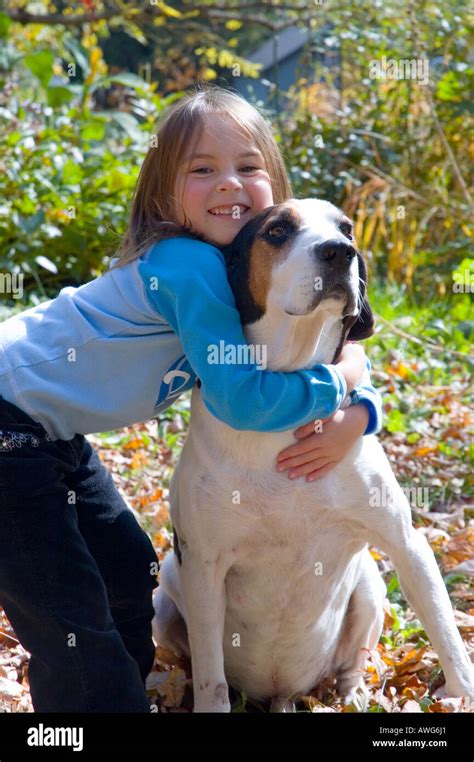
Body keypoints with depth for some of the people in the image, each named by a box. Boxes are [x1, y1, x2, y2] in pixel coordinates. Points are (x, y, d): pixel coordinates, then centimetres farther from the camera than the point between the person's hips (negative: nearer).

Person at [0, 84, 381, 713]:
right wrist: (337, 380, -15)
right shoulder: (189, 268, -25)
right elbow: (240, 397, -28)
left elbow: (343, 350, 7)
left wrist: (357, 415, -13)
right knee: (73, 627, -7)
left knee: (131, 574, 19)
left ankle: (121, 692, 38)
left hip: (54, 436, 10)